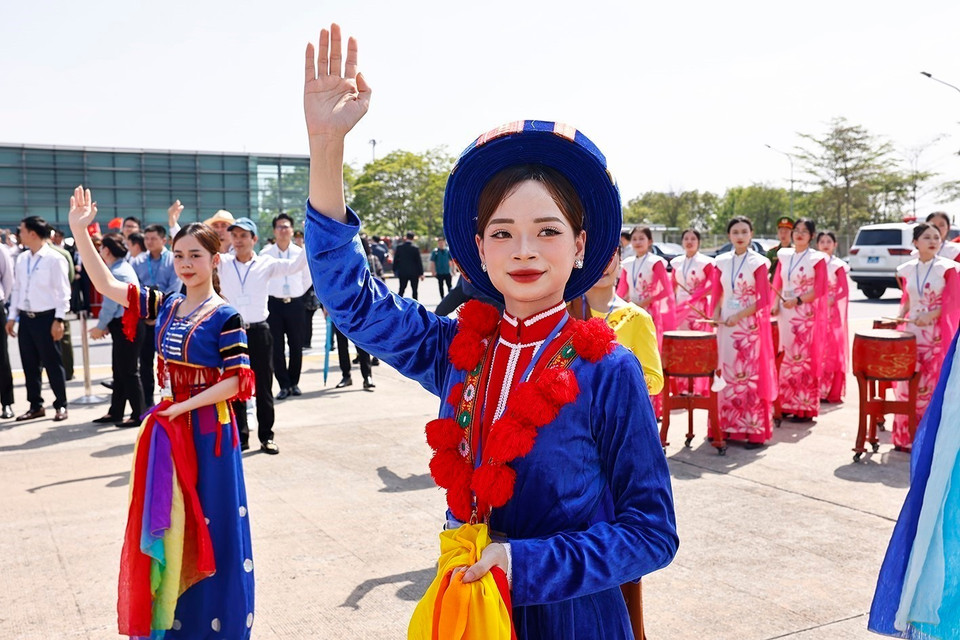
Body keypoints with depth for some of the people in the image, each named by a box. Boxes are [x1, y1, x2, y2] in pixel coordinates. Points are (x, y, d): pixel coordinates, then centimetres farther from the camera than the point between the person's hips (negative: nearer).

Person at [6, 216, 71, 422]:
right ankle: (36, 405, 23)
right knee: (29, 364, 11)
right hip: (26, 318, 6)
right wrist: (12, 316, 12)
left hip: (46, 318, -6)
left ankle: (61, 405, 14)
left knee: (52, 364, 2)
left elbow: (63, 292, -11)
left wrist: (59, 320, -15)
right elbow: (17, 288, 15)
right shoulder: (21, 259, 9)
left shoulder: (54, 259, -10)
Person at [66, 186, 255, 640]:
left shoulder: (225, 317, -11)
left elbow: (238, 381, -15)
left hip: (207, 431, -5)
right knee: (167, 524, 14)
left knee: (209, 527, 5)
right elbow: (105, 284, 1)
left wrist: (185, 405, -18)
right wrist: (79, 231, -7)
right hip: (167, 430, 6)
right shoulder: (164, 306, 5)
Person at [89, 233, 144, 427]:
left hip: (126, 326, -10)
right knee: (119, 371, 16)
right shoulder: (123, 267, 14)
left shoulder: (116, 273, -17)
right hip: (123, 325, 10)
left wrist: (100, 327, -4)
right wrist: (106, 325, 11)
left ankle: (138, 415, 5)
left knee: (129, 372, -3)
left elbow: (110, 304, -16)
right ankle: (115, 413, 25)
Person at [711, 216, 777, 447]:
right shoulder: (721, 262, 8)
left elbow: (764, 300, -7)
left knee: (751, 376, -4)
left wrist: (739, 316, -13)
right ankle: (729, 425, 14)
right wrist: (715, 315, -5)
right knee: (727, 374, 6)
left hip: (750, 325, -4)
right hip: (726, 324, 4)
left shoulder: (758, 262, -4)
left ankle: (755, 431, 1)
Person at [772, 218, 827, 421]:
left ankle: (805, 408, 1)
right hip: (785, 313, 5)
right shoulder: (784, 255, 11)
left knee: (805, 358, -4)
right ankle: (787, 403, 14)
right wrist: (776, 304, -2)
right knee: (786, 357, 6)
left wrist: (797, 301, -17)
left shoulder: (817, 258, -3)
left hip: (806, 315, -5)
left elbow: (820, 290, -7)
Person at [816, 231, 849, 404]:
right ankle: (819, 389, 8)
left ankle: (833, 392, 1)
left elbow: (845, 290, -7)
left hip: (833, 312, -4)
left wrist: (832, 300, -18)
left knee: (833, 350, -3)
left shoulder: (837, 265, -2)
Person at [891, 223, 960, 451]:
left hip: (937, 334, -3)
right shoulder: (906, 269, 7)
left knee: (934, 384, -2)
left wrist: (930, 315, -19)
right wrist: (899, 317, 0)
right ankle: (905, 436, 15)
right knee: (907, 384, 5)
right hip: (910, 333, 4)